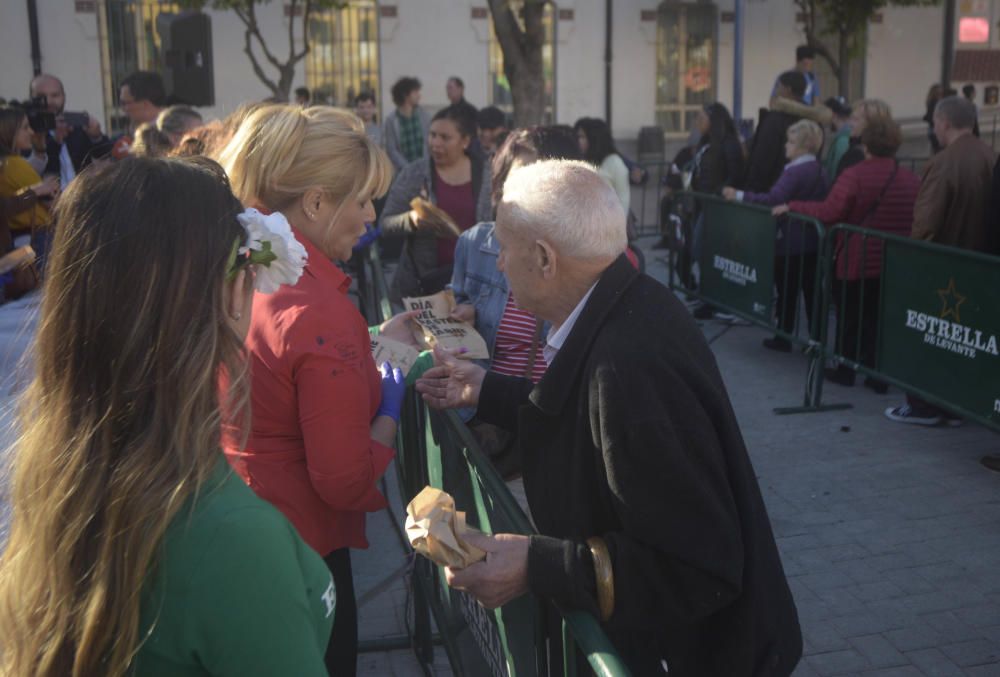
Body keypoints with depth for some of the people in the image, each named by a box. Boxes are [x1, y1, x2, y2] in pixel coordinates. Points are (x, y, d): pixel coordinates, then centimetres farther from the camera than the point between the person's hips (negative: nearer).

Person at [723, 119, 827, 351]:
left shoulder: (795, 171, -17)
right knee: (811, 291, 9)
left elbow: (772, 199, -28)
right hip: (813, 241, 8)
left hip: (792, 242, -8)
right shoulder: (819, 171, 11)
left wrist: (739, 196, -26)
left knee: (787, 291, 3)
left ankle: (783, 338, 11)